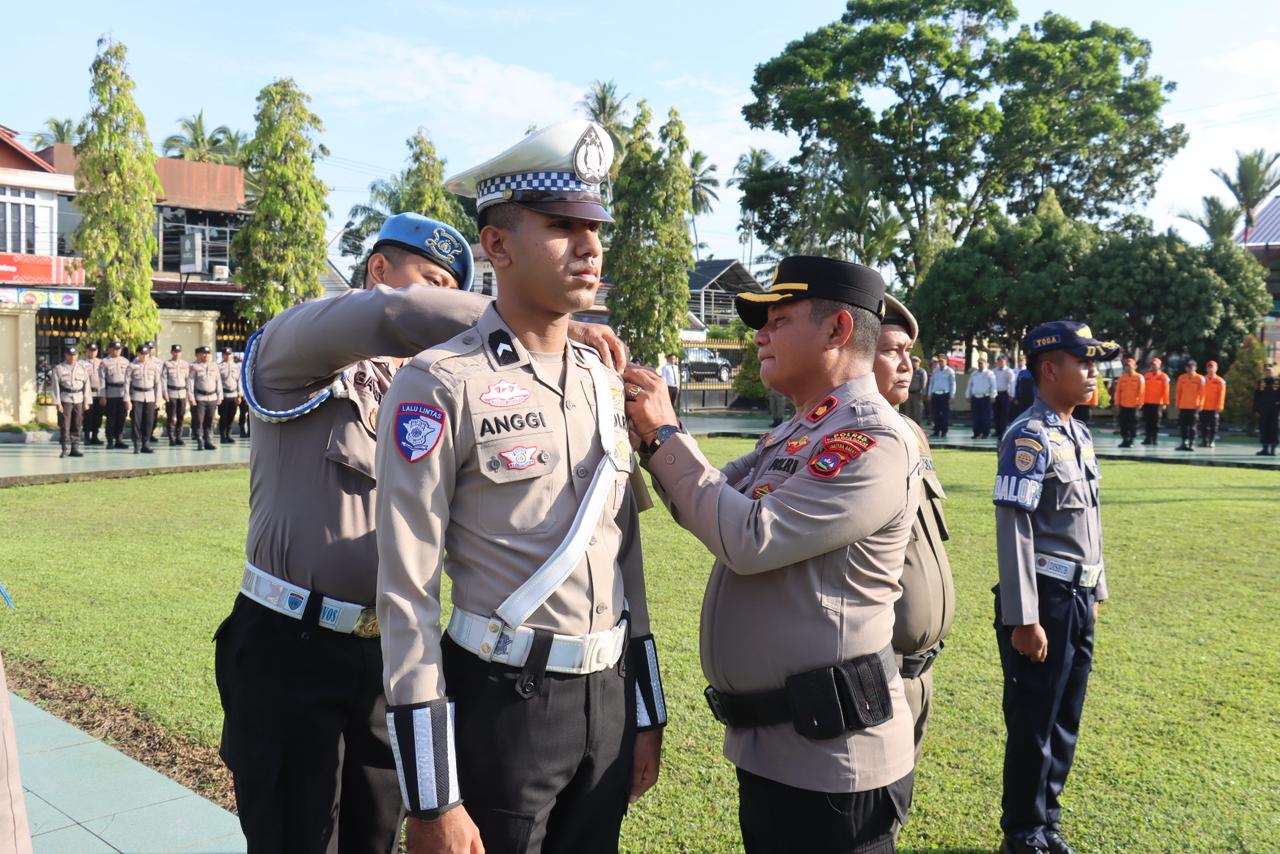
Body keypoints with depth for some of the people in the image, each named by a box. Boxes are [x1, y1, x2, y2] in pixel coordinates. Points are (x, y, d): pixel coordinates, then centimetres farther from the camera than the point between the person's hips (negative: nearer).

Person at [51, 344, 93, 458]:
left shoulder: (83, 368, 10)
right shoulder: (58, 368, 1)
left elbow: (87, 385, 9)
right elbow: (55, 386, -2)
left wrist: (86, 402, 3)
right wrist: (57, 402, -9)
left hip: (79, 400, 3)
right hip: (65, 399, -3)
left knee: (77, 426, 5)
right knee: (64, 425, -6)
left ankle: (75, 448, 10)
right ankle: (64, 449, -1)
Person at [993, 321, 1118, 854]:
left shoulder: (1079, 435, 11)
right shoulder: (1030, 437, -16)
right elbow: (1014, 531, -20)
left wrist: (1094, 594, 19)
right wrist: (1023, 620, -21)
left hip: (1079, 599, 8)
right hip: (1046, 599, -8)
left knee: (1065, 722, 18)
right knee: (1033, 726, 4)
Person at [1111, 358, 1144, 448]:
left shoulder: (1139, 378, -2)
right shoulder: (1121, 378, 7)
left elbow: (1141, 392, -5)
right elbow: (1117, 391, 7)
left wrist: (1139, 403, -10)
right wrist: (1117, 403, 3)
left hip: (1134, 405, -3)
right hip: (1123, 405, 3)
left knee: (1133, 423, 0)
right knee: (1123, 423, 4)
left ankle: (1131, 441, 7)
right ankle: (1125, 440, 12)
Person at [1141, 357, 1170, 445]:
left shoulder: (1163, 377, -1)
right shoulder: (1146, 376, 9)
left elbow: (1166, 391, -4)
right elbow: (1143, 389, 10)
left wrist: (1165, 403, -8)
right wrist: (1141, 401, 7)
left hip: (1158, 403, -3)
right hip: (1147, 403, 3)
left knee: (1156, 422, 1)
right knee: (1147, 421, 4)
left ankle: (1155, 438, 7)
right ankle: (1148, 438, 9)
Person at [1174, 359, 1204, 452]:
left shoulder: (1200, 378, -2)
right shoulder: (1181, 377, 6)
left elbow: (1202, 393, -3)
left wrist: (1200, 405, -10)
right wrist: (1177, 404, 7)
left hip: (1194, 407, -3)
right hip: (1183, 406, 3)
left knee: (1192, 426, -1)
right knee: (1182, 426, 5)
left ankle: (1192, 444, 3)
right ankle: (1184, 443, 14)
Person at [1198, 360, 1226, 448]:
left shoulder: (1220, 381, 0)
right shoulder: (1203, 379, 7)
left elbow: (1221, 395, -3)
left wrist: (1219, 406, -10)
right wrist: (1199, 404, 1)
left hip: (1214, 408, -2)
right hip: (1203, 407, 2)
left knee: (1213, 426, 1)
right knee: (1203, 425, 4)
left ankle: (1212, 442, 5)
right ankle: (1204, 441, 10)